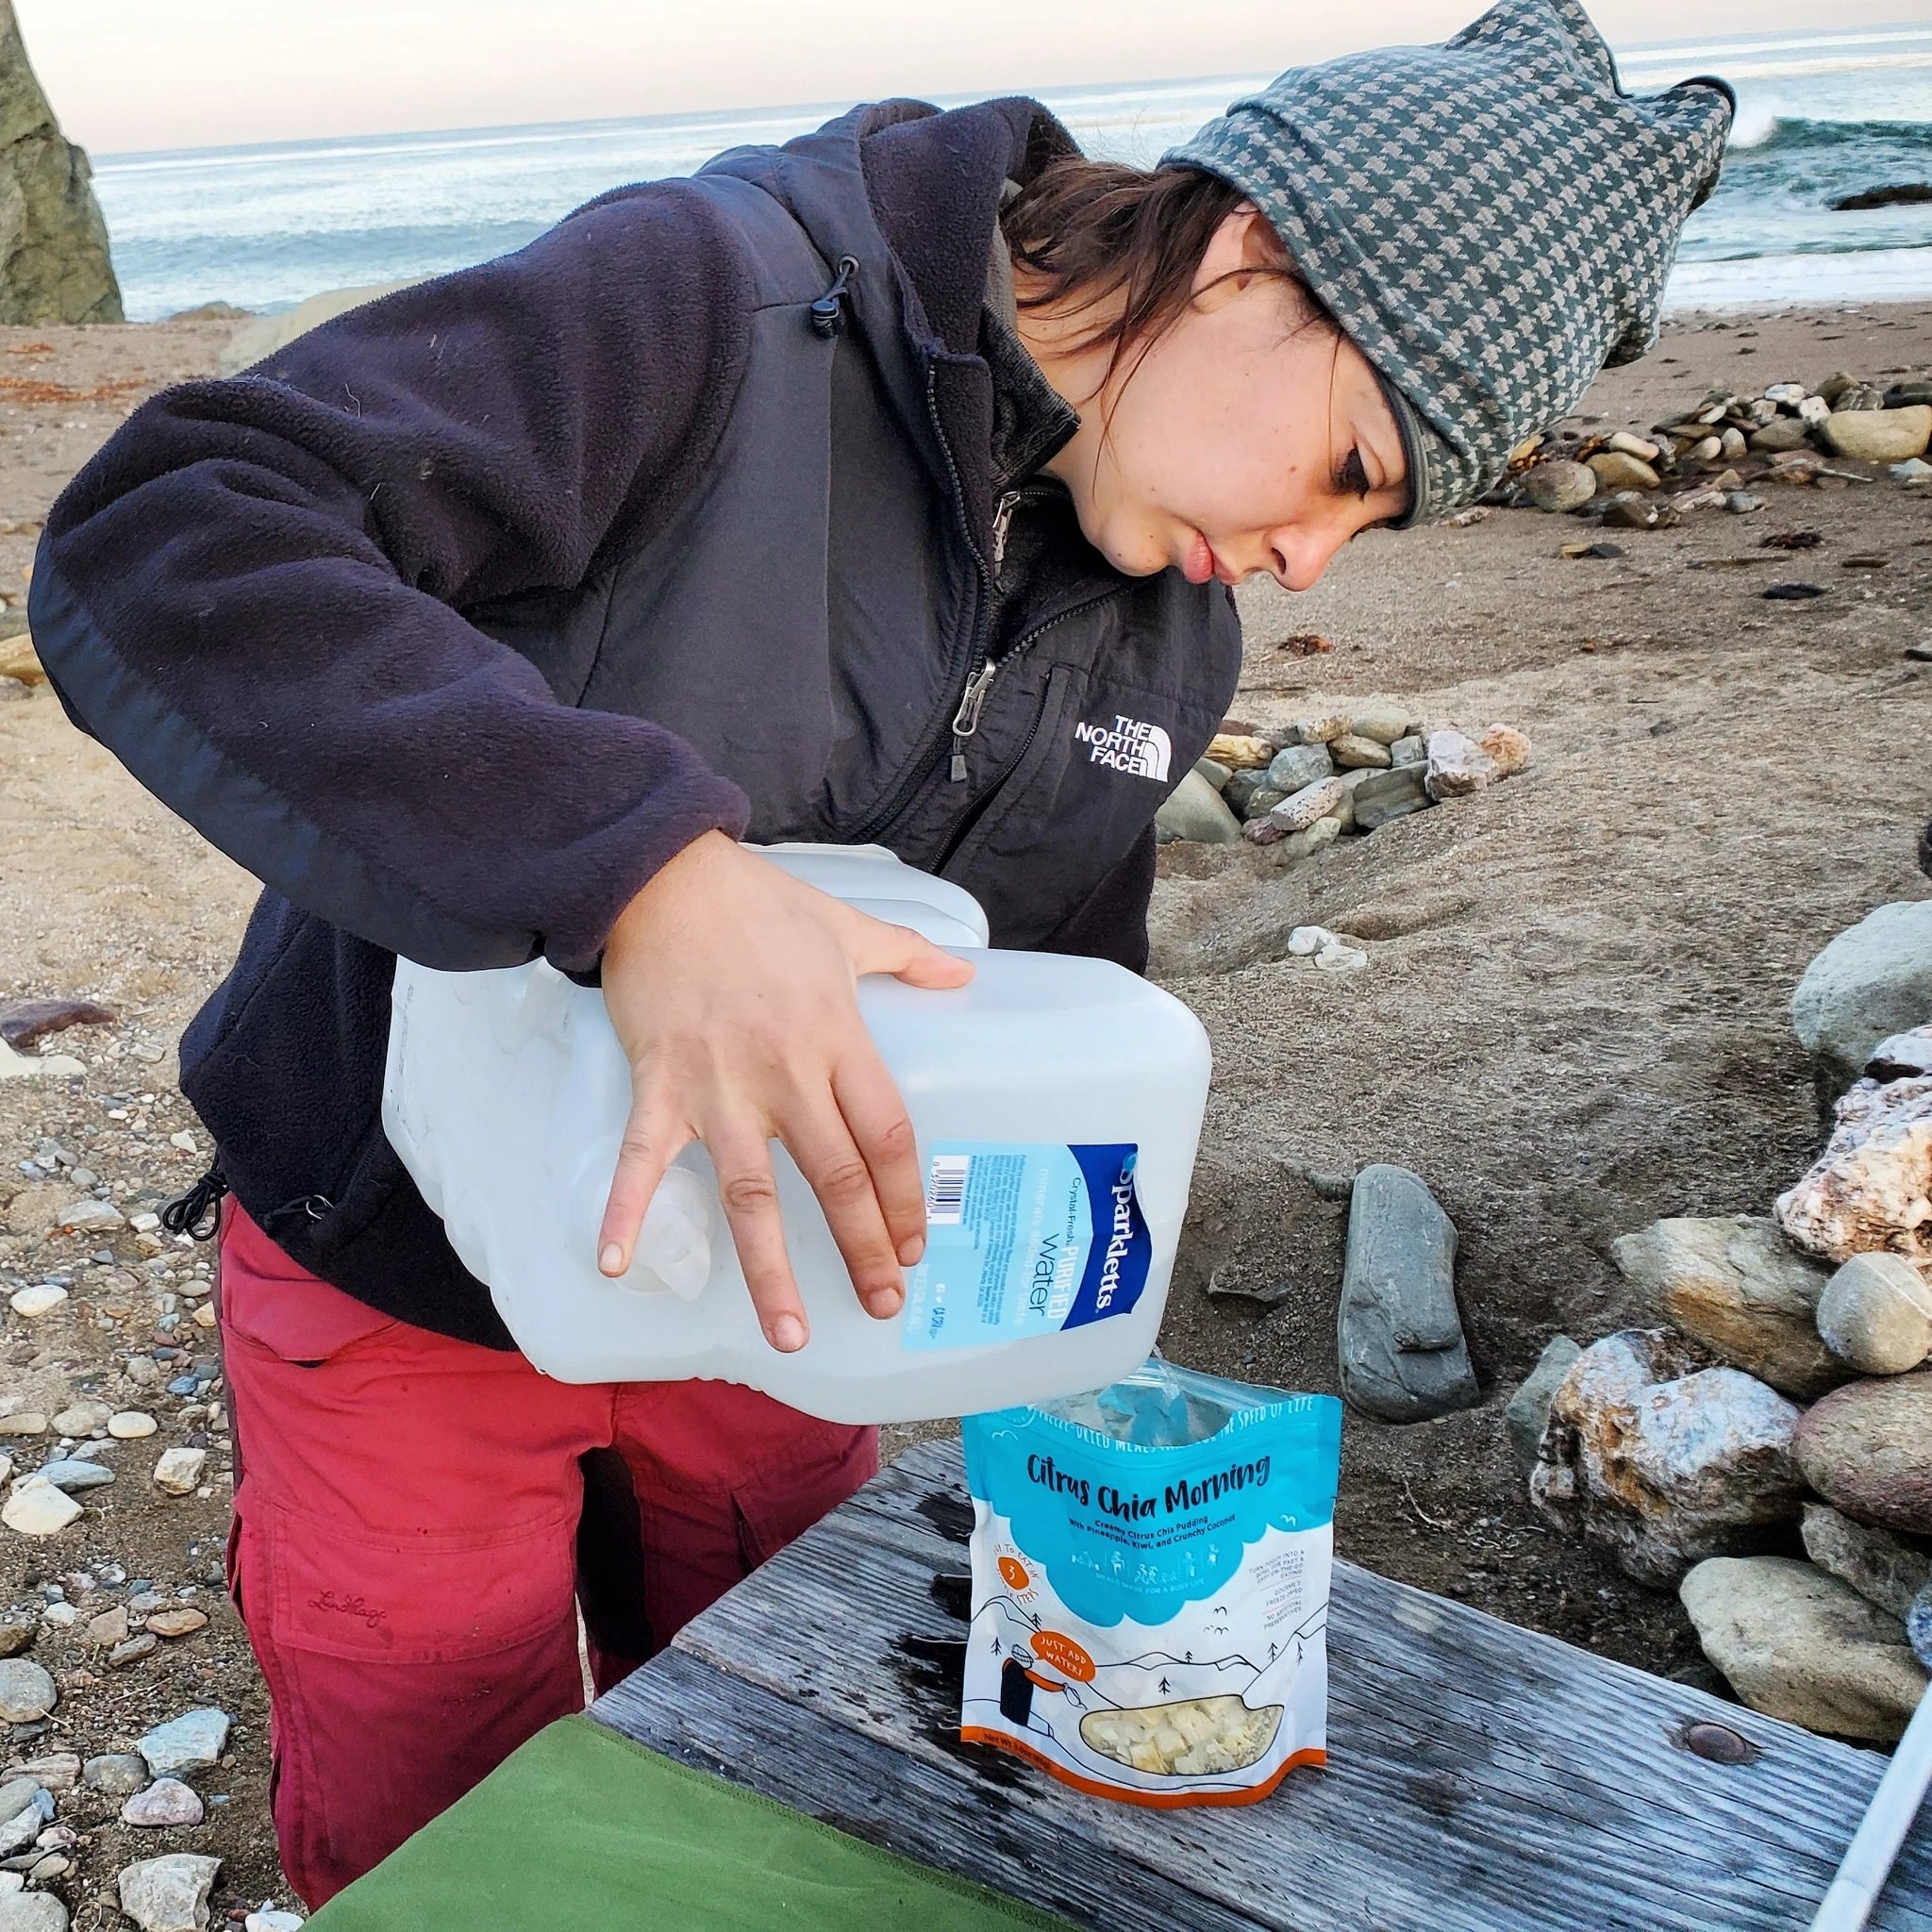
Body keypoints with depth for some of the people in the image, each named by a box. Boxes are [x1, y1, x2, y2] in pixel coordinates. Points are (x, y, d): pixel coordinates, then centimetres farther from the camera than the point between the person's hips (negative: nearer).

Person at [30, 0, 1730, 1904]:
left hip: (747, 1295, 6)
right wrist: (639, 859, -48)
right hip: (408, 1296, -5)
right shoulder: (724, 301, -26)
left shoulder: (1174, 637, -2)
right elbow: (151, 544, -36)